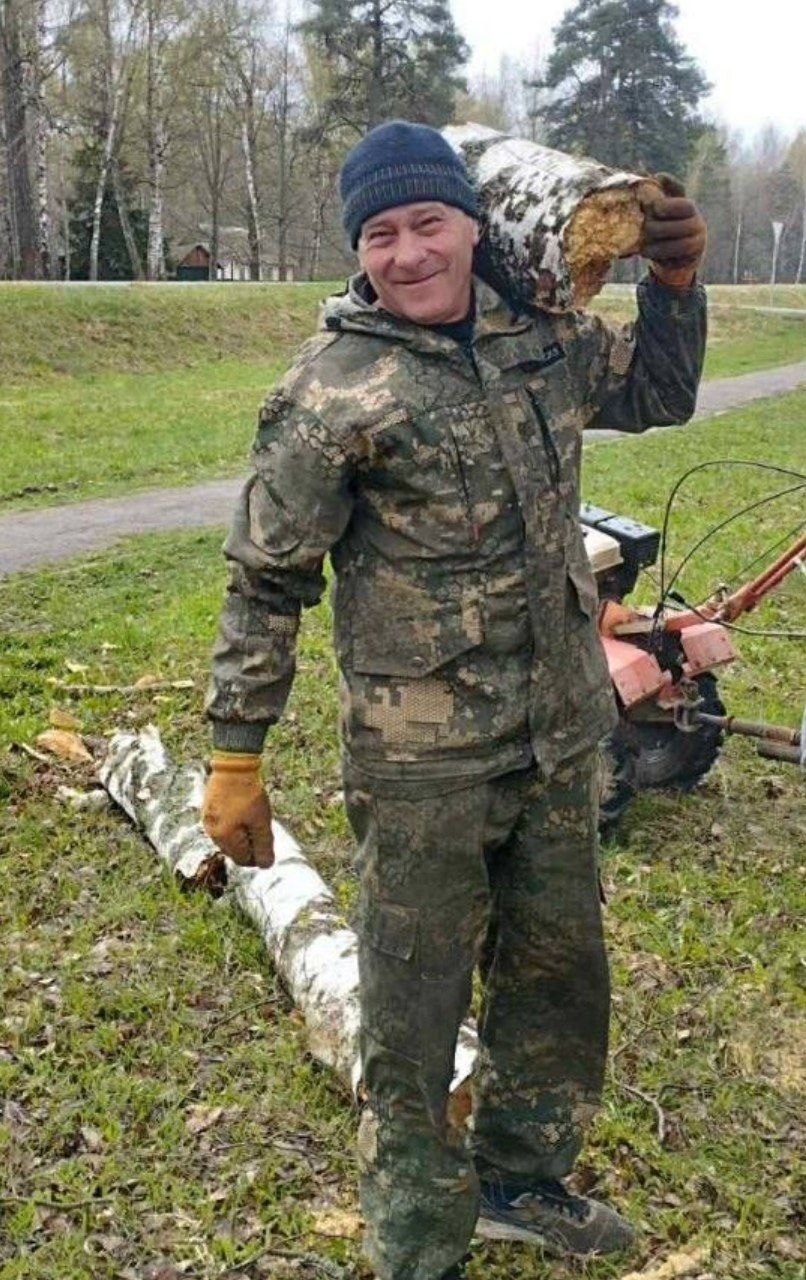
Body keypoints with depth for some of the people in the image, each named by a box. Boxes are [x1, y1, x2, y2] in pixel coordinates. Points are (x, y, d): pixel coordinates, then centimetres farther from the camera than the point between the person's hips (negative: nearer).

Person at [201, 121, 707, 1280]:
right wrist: (235, 756, -9)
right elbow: (266, 582, -11)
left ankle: (520, 1179, 46)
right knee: (414, 1015, 8)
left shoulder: (539, 336, 2)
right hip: (424, 762, -6)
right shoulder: (334, 393, -15)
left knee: (558, 972, 22)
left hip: (560, 738, 7)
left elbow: (656, 394, 22)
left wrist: (675, 285, 6)